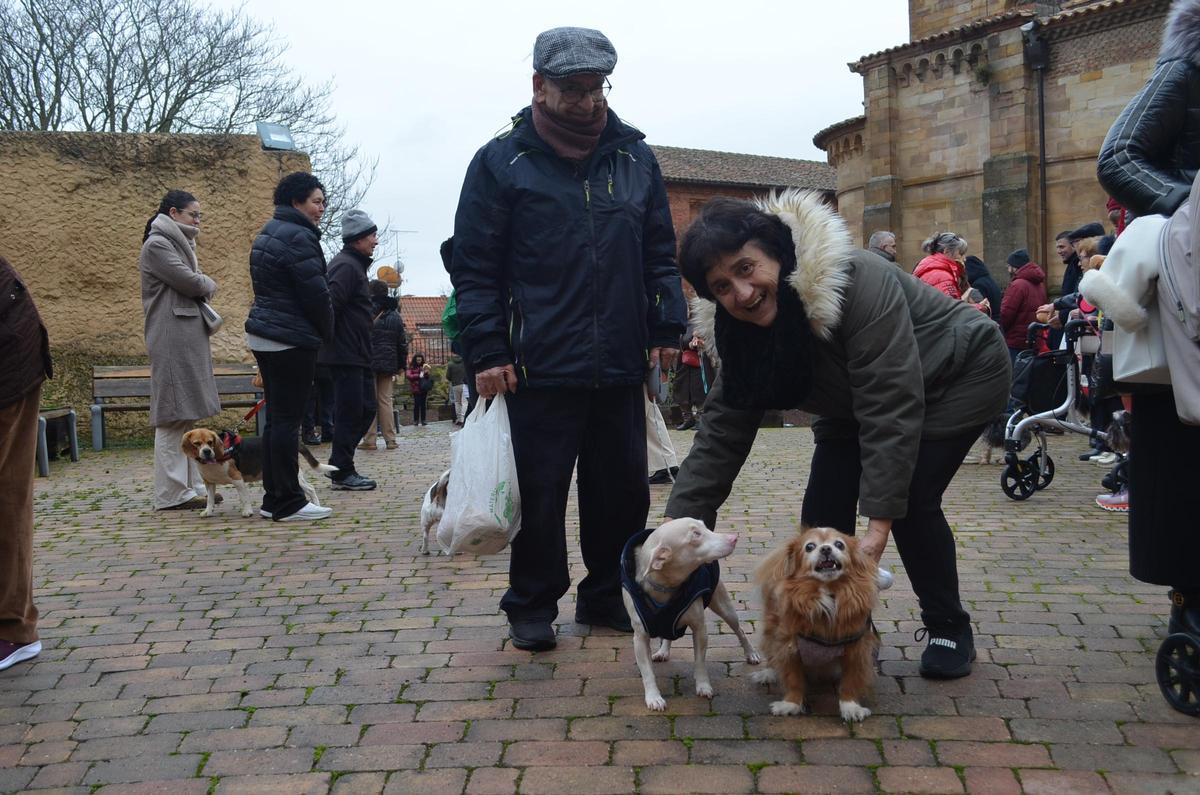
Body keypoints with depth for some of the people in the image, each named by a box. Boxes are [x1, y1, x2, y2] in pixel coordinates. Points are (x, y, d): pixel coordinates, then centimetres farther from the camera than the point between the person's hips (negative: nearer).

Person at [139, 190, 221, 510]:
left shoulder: (178, 243, 23)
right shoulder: (157, 244, -8)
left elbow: (195, 286, 20)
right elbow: (191, 282, -15)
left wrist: (201, 284, -2)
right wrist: (208, 283, 5)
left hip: (189, 338, 10)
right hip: (172, 339, -10)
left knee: (184, 414, 9)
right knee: (173, 415, -9)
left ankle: (189, 485, 13)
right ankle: (172, 493, -7)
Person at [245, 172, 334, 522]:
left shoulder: (268, 233, 18)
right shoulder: (299, 237, -14)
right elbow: (316, 293, -17)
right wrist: (328, 332, 1)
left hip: (263, 335, 10)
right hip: (291, 340, -10)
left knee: (276, 418, 12)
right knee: (288, 420, -6)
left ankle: (273, 498, 17)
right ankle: (288, 503, -2)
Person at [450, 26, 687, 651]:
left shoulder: (634, 157, 11)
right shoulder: (502, 162, 0)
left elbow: (660, 253, 16)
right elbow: (474, 268, -2)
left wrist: (667, 325, 6)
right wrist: (486, 352, -9)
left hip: (621, 367, 4)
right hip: (539, 370, -4)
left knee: (624, 493, 11)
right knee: (540, 495, 4)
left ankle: (605, 598, 29)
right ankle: (532, 607, 22)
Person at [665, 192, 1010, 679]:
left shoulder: (858, 283, -39)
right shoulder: (740, 334, -18)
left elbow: (891, 408, -40)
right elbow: (721, 433, -17)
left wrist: (880, 522, -41)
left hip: (959, 374, -6)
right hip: (856, 401, 6)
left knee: (910, 498, -19)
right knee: (823, 508, -8)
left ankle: (949, 630, 3)